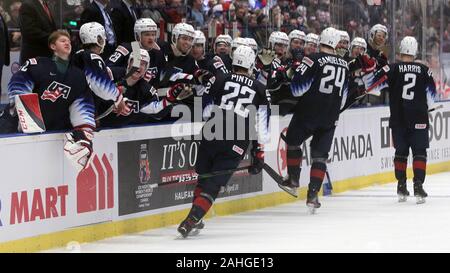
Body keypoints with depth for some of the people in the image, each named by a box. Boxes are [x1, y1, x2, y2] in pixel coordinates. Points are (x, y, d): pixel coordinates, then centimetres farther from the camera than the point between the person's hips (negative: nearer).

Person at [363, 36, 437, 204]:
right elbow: (432, 94, 9)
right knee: (420, 152, 4)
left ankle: (401, 187, 17)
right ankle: (418, 186, -9)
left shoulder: (392, 69, -5)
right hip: (419, 120, -1)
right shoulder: (424, 70, 0)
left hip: (398, 119, 1)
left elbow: (371, 83, -6)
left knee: (401, 152, 14)